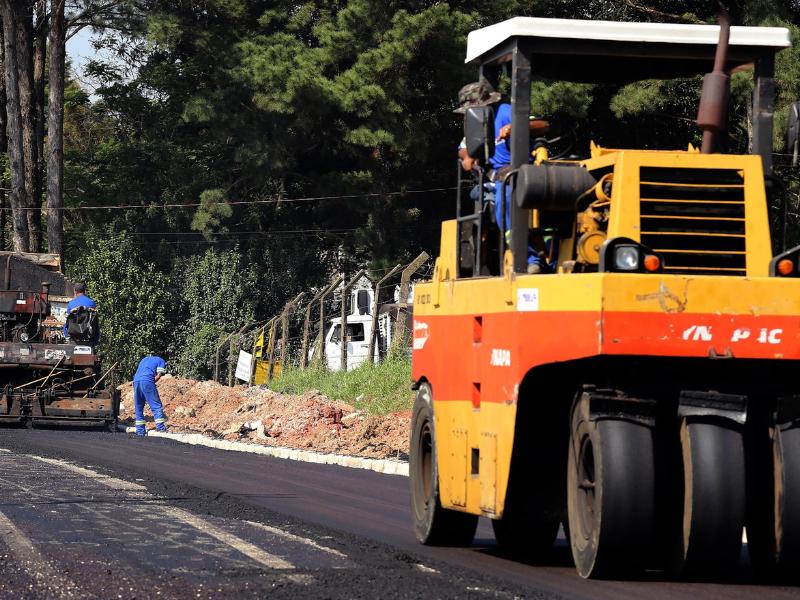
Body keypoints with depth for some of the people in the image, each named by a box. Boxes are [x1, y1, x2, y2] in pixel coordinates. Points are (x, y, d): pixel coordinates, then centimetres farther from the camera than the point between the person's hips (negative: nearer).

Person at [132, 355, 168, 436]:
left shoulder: (145, 359, 34)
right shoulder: (162, 361, 16)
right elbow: (158, 375, 1)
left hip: (136, 380, 6)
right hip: (147, 381, -6)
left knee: (138, 408, 10)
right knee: (156, 406, -3)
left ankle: (140, 430, 9)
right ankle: (160, 427, -12)